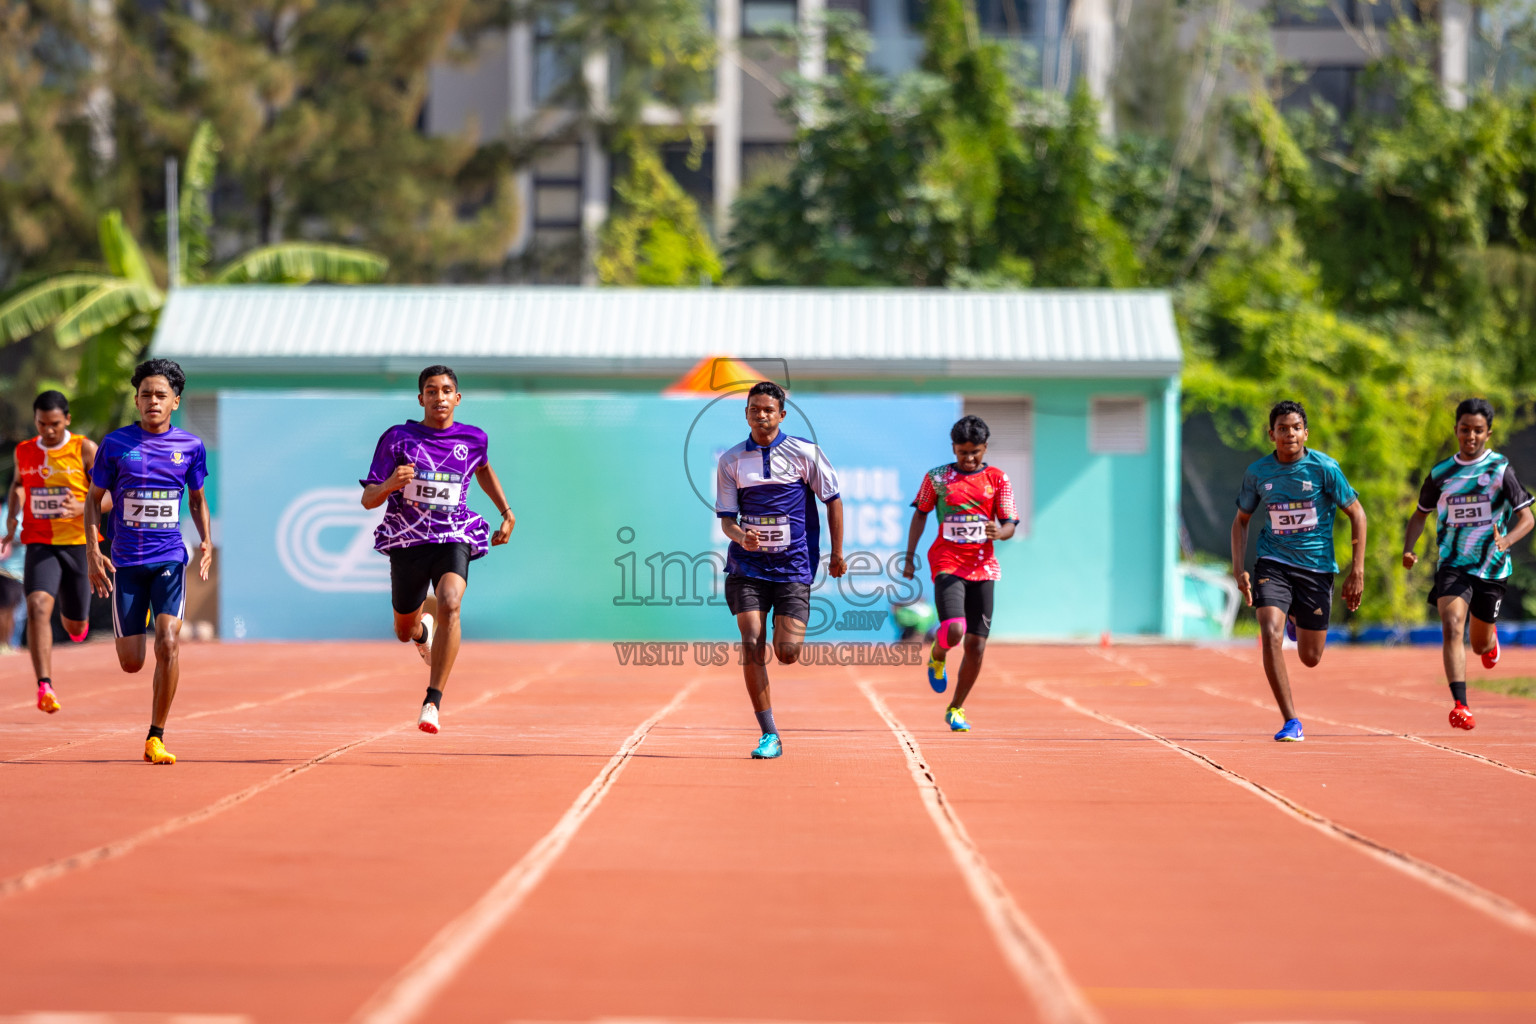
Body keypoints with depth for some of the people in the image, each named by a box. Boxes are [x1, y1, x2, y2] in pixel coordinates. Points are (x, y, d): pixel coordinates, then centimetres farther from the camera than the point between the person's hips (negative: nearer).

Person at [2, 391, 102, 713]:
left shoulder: (85, 450, -5)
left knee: (76, 628, 11)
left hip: (77, 544, -1)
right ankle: (44, 687, -30)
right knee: (38, 605, -25)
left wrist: (83, 509, -25)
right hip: (39, 544, 1)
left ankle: (73, 617, 51)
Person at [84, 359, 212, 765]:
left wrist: (206, 541, 2)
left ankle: (156, 739, -6)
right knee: (131, 663, 1)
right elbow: (94, 498, 8)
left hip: (170, 559, 0)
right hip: (125, 562, 0)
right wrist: (92, 551, -3)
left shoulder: (191, 446, 3)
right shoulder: (115, 443, -1)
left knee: (168, 645, -18)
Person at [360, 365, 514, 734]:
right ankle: (424, 629, 58)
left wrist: (507, 513, 25)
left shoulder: (473, 439, 2)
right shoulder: (397, 438, -4)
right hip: (407, 541, 1)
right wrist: (389, 485, -26)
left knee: (449, 604, -31)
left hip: (454, 540, -1)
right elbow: (368, 499, -5)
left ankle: (433, 703, -31)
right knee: (405, 632, 16)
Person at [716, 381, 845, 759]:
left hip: (794, 567, -1)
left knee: (787, 654, -8)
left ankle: (787, 632, 32)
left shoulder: (804, 453, -2)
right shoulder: (731, 460, 3)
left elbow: (832, 499, 7)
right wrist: (741, 536, -18)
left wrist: (837, 553, 8)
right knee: (751, 645, -13)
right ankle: (769, 735, -7)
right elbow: (726, 517, 4)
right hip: (747, 566, 1)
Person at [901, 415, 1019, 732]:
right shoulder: (937, 477, 4)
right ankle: (937, 655, 14)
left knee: (976, 645, 0)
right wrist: (910, 557, 11)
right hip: (947, 563, -2)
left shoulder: (997, 479, 6)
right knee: (954, 630, -23)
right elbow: (920, 514, 15)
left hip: (982, 566, 2)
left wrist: (999, 532, -20)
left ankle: (956, 709, 17)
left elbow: (1010, 525, 4)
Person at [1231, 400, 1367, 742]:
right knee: (1271, 635, -23)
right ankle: (1291, 722, -16)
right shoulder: (1257, 473, -2)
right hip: (1273, 563, 1)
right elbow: (1241, 520, 13)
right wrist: (1238, 569, 0)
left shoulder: (1324, 468, -9)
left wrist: (1357, 572, -6)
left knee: (1310, 658, 6)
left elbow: (1356, 514, -1)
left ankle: (1296, 617, 44)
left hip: (1316, 566, -1)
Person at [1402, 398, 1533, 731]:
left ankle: (1491, 634, 53)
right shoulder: (1441, 473, 4)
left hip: (1491, 567, -1)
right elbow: (1420, 514, 17)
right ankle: (1460, 706, -29)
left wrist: (1506, 541, -27)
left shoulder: (1501, 469, -5)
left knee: (1481, 646, 13)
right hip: (1452, 564, 1)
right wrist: (1408, 550, 0)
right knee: (1452, 628, -23)